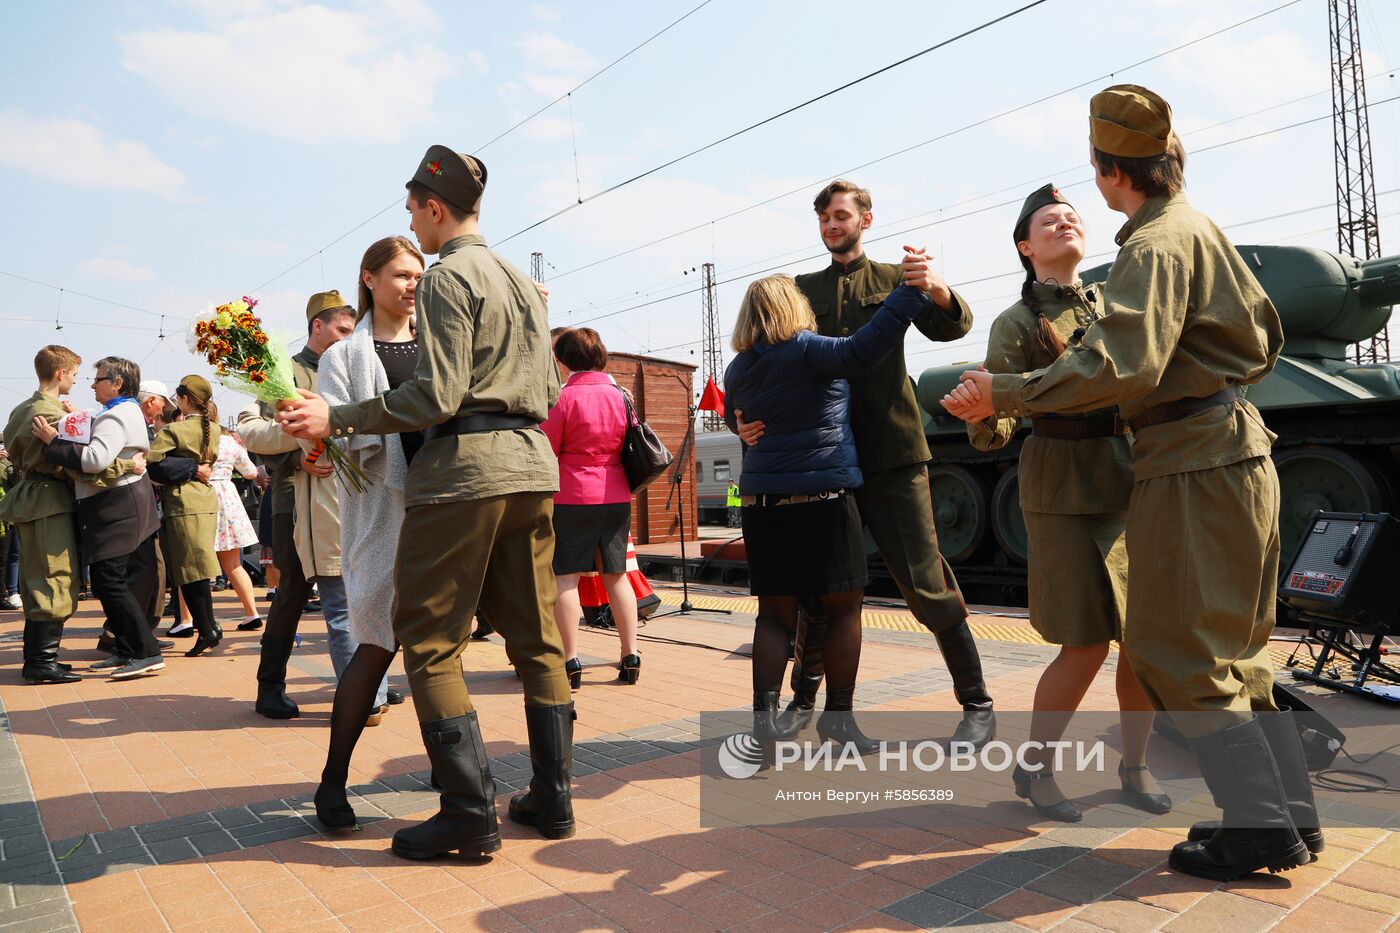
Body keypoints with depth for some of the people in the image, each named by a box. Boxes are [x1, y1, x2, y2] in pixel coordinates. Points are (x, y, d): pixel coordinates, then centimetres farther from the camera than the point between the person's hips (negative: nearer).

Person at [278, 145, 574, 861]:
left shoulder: (449, 276, -5)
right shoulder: (525, 283, 21)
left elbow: (436, 394, -15)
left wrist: (338, 420, -10)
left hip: (465, 467, -8)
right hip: (535, 465, 9)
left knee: (428, 638, 0)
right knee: (535, 636, 10)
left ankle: (470, 814, 1)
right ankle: (551, 799, 16)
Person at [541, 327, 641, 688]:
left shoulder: (563, 397, -9)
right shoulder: (619, 394, 5)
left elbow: (546, 452, -8)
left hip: (572, 498, -5)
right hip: (617, 496, 5)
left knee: (565, 576, 1)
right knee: (615, 575, 12)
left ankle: (570, 661, 0)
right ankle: (630, 655, 13)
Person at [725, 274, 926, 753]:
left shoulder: (737, 371, 8)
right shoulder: (808, 351, -9)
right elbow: (864, 347, -23)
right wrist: (912, 288, -15)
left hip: (761, 499, 5)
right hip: (823, 497, -5)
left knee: (774, 613, 10)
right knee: (844, 608, 8)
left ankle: (764, 712, 4)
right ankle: (838, 715, 12)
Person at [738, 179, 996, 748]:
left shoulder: (892, 279, 9)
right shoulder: (802, 291, 15)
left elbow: (950, 327, -6)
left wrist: (937, 290, -29)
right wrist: (746, 417, -9)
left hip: (891, 456, -3)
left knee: (926, 583, -5)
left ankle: (977, 705, 8)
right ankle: (804, 698, 25)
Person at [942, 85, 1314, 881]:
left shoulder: (1157, 245, -14)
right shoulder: (1203, 230, 16)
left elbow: (1122, 366, -29)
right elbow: (1265, 338, 22)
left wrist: (1004, 395, -26)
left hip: (1194, 463, -10)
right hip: (1232, 448, 10)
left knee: (1180, 651, -2)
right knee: (1230, 649, 15)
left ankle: (1258, 826, 5)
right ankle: (1292, 816, 22)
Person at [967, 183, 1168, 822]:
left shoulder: (1113, 302, 12)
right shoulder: (1017, 323, -2)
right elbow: (994, 430, -13)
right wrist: (984, 417, -34)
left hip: (1134, 478, 5)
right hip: (1065, 487, -4)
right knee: (1086, 646, -4)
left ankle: (1134, 764, 26)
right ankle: (1034, 769, 17)